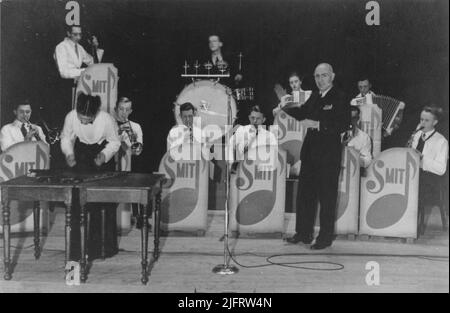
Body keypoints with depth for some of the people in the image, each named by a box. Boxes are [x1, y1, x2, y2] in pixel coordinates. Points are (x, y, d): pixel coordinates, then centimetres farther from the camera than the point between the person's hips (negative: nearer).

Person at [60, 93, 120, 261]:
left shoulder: (107, 120, -27)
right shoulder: (71, 117, -22)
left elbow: (114, 142, -10)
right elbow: (66, 138, -3)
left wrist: (104, 155, -27)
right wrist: (69, 154, -20)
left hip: (102, 159, -1)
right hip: (80, 158, 2)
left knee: (105, 204, 2)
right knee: (77, 204, 0)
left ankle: (107, 246, 17)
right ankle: (76, 251, 12)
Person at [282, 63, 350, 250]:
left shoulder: (340, 98, -9)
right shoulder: (315, 96, 13)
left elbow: (343, 125, -18)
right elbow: (302, 113, 24)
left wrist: (318, 125, -22)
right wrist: (286, 107, 6)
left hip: (329, 155, -7)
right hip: (310, 152, 8)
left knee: (327, 197, 1)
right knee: (305, 194, 12)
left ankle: (326, 237, 12)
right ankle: (303, 233, 24)